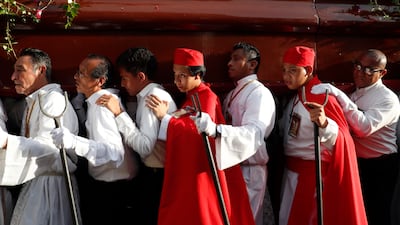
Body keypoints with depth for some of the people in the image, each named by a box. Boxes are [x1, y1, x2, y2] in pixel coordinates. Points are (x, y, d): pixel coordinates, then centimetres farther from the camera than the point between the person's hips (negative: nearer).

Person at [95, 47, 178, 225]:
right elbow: (142, 141, 10)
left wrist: (119, 113, -25)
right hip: (155, 173, 9)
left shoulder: (154, 97, -18)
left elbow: (145, 147, -26)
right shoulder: (149, 95, 11)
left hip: (157, 177, -9)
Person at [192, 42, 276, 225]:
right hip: (230, 167, 8)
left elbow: (254, 134, -33)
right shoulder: (232, 94, 13)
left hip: (248, 171, -8)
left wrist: (214, 129, -48)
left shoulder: (259, 93, -15)